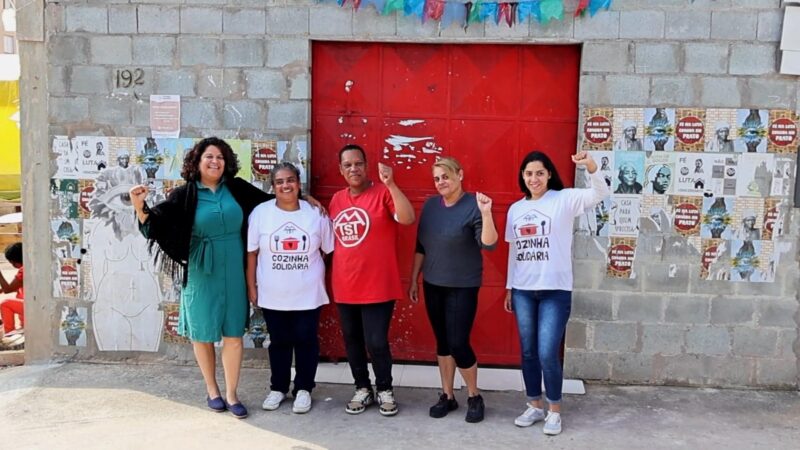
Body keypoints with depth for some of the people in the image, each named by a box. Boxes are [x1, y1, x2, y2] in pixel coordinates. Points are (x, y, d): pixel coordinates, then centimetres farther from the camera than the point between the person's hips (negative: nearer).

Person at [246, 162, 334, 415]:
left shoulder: (315, 213, -4)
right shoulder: (260, 213, -4)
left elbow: (328, 251, 4)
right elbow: (252, 253, -1)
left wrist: (325, 283, 3)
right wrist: (251, 287, -2)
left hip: (308, 294, 0)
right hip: (272, 295, 1)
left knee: (306, 341, 7)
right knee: (279, 342, 13)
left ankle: (303, 389, 23)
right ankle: (278, 388, 29)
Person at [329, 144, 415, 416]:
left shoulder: (383, 193, -8)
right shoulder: (337, 200, 9)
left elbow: (408, 219, -25)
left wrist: (391, 184, -30)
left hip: (378, 287, -5)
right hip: (344, 287, 5)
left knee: (376, 342, -1)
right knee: (352, 341, 13)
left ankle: (385, 390, 21)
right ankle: (362, 389, 30)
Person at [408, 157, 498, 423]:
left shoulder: (473, 206, -11)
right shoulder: (430, 205, 5)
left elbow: (489, 244, -23)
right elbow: (420, 247, 11)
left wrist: (486, 213, -36)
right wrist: (414, 280, 12)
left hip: (463, 287, -5)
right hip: (433, 285, 5)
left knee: (458, 344, -6)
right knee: (442, 342, 11)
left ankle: (474, 397, 15)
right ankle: (447, 396, 25)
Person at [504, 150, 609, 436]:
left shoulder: (564, 200, -5)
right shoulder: (515, 209, 9)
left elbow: (600, 194, -22)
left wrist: (591, 166, -40)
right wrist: (509, 287, 15)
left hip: (555, 291, -4)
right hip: (523, 291, 5)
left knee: (547, 354, -5)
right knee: (528, 352, 11)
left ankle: (555, 410, 15)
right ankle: (535, 406, 27)